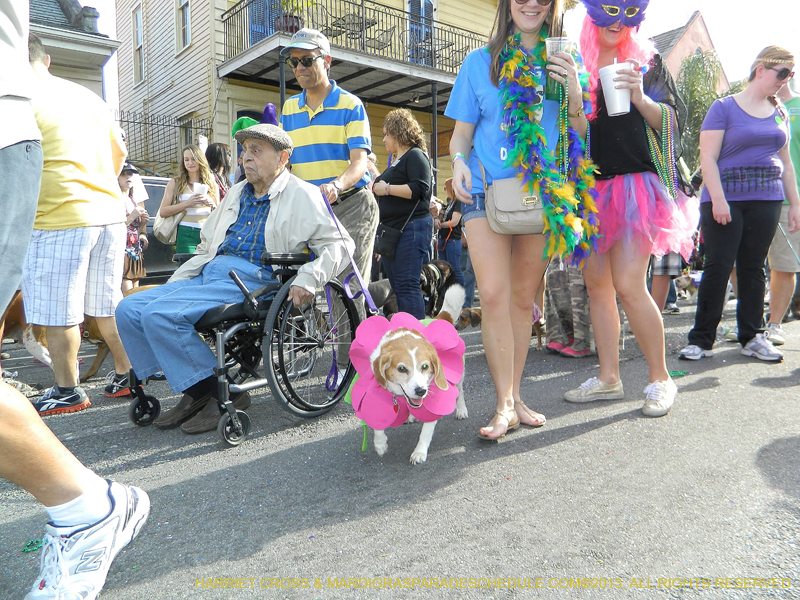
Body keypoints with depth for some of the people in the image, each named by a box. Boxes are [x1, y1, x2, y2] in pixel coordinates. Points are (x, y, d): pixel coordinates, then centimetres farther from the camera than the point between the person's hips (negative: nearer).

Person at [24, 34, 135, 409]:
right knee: (107, 307, 15)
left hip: (61, 219, -7)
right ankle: (126, 375, 21)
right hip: (110, 213, 7)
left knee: (58, 315, 4)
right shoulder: (88, 96, 16)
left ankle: (67, 392, 13)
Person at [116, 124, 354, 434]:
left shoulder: (301, 195, 1)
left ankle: (220, 392, -10)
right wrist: (172, 283, 17)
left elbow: (338, 243, -5)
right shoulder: (236, 193, 24)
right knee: (129, 309, -4)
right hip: (208, 274, 9)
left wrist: (308, 279, -20)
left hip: (250, 279, -9)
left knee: (159, 314, -25)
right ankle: (194, 392, -2)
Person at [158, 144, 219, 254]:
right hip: (186, 234, -1)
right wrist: (187, 203, -9)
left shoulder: (211, 184, 15)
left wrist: (211, 203, -3)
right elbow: (162, 212, 1)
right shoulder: (175, 183, 11)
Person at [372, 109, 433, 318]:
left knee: (407, 285, -14)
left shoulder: (415, 156, -4)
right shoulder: (395, 161, 25)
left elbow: (420, 189, -19)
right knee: (397, 286, 10)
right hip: (392, 230, 10)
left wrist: (387, 189, -14)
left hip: (411, 228, -10)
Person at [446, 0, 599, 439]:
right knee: (494, 295, -14)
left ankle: (514, 396, 17)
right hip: (486, 190, -1)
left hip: (543, 194, 2)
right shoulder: (480, 62, 10)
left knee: (523, 297, 6)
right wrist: (458, 160, -10)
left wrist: (573, 89, -6)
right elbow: (462, 132, 11)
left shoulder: (565, 62, 13)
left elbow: (579, 135, 11)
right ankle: (504, 405, -6)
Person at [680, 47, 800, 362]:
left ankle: (752, 336, 15)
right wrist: (718, 199, -17)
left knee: (753, 267, 7)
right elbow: (708, 158, -8)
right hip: (725, 200, -5)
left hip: (766, 200, 5)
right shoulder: (724, 108, -1)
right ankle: (701, 338, 0)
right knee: (718, 267, -7)